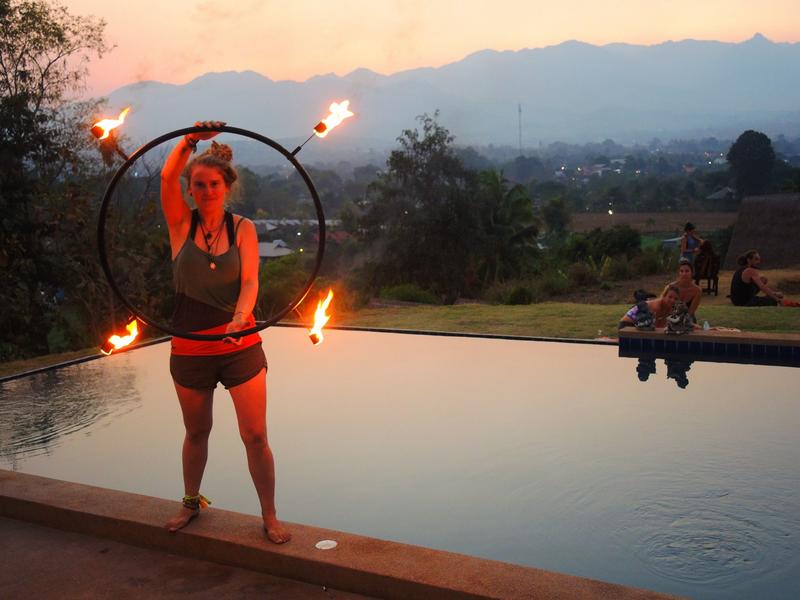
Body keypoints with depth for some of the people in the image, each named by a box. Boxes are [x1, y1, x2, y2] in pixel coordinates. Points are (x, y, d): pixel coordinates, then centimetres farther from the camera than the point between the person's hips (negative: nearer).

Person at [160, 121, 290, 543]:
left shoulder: (242, 228, -2)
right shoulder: (181, 224, -1)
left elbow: (250, 282, -13)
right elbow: (167, 176, -17)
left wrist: (241, 316, -31)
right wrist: (190, 140, -27)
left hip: (240, 346, -1)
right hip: (189, 348, 1)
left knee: (255, 436, 0)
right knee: (196, 432, 18)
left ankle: (270, 516, 15)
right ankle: (191, 502, 41)